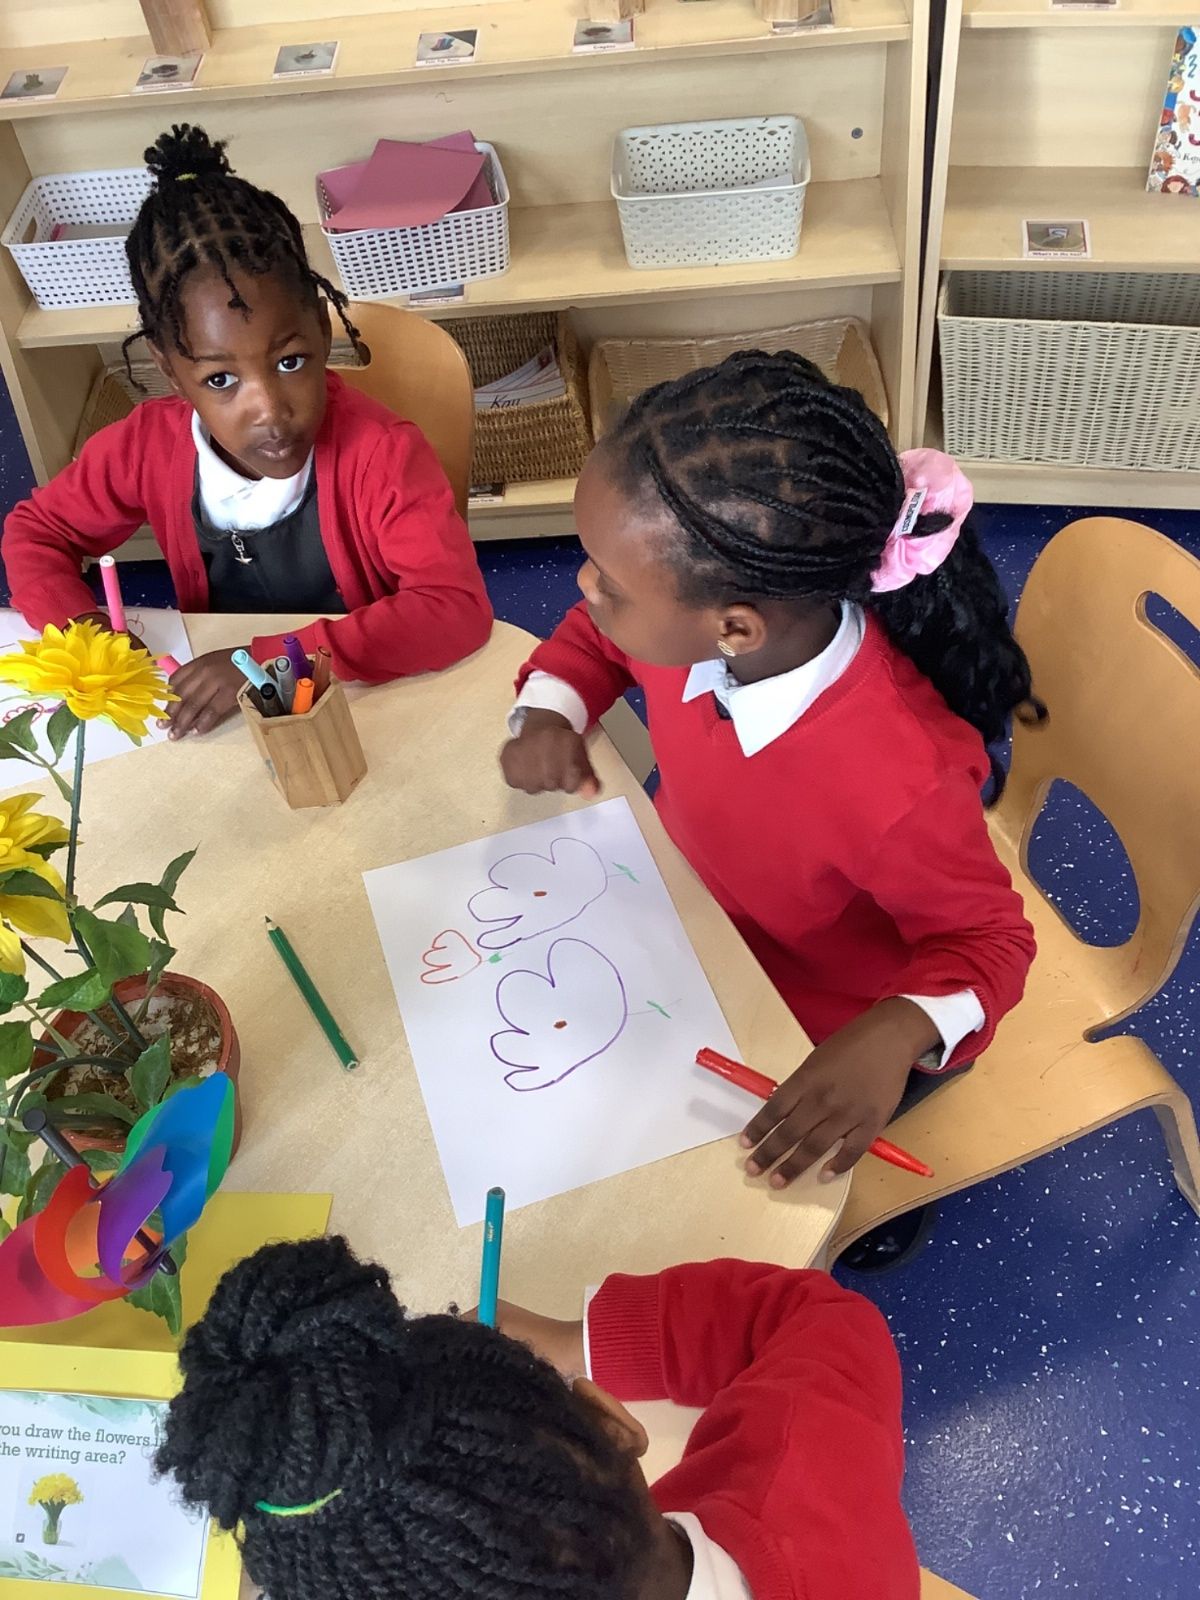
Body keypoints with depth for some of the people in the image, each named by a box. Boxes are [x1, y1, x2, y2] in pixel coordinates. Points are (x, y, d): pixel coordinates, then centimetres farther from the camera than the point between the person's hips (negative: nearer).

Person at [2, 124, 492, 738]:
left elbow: (459, 607, -30)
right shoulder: (148, 446, -10)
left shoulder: (379, 452, -22)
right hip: (216, 717, 3)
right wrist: (74, 621, -15)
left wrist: (271, 660, -34)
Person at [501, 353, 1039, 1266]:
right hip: (697, 914, 6)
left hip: (828, 1033, -5)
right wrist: (550, 708, -21)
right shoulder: (697, 604, -26)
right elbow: (595, 636, -1)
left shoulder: (900, 787, -43)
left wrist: (897, 1034, -43)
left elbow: (990, 938, -23)